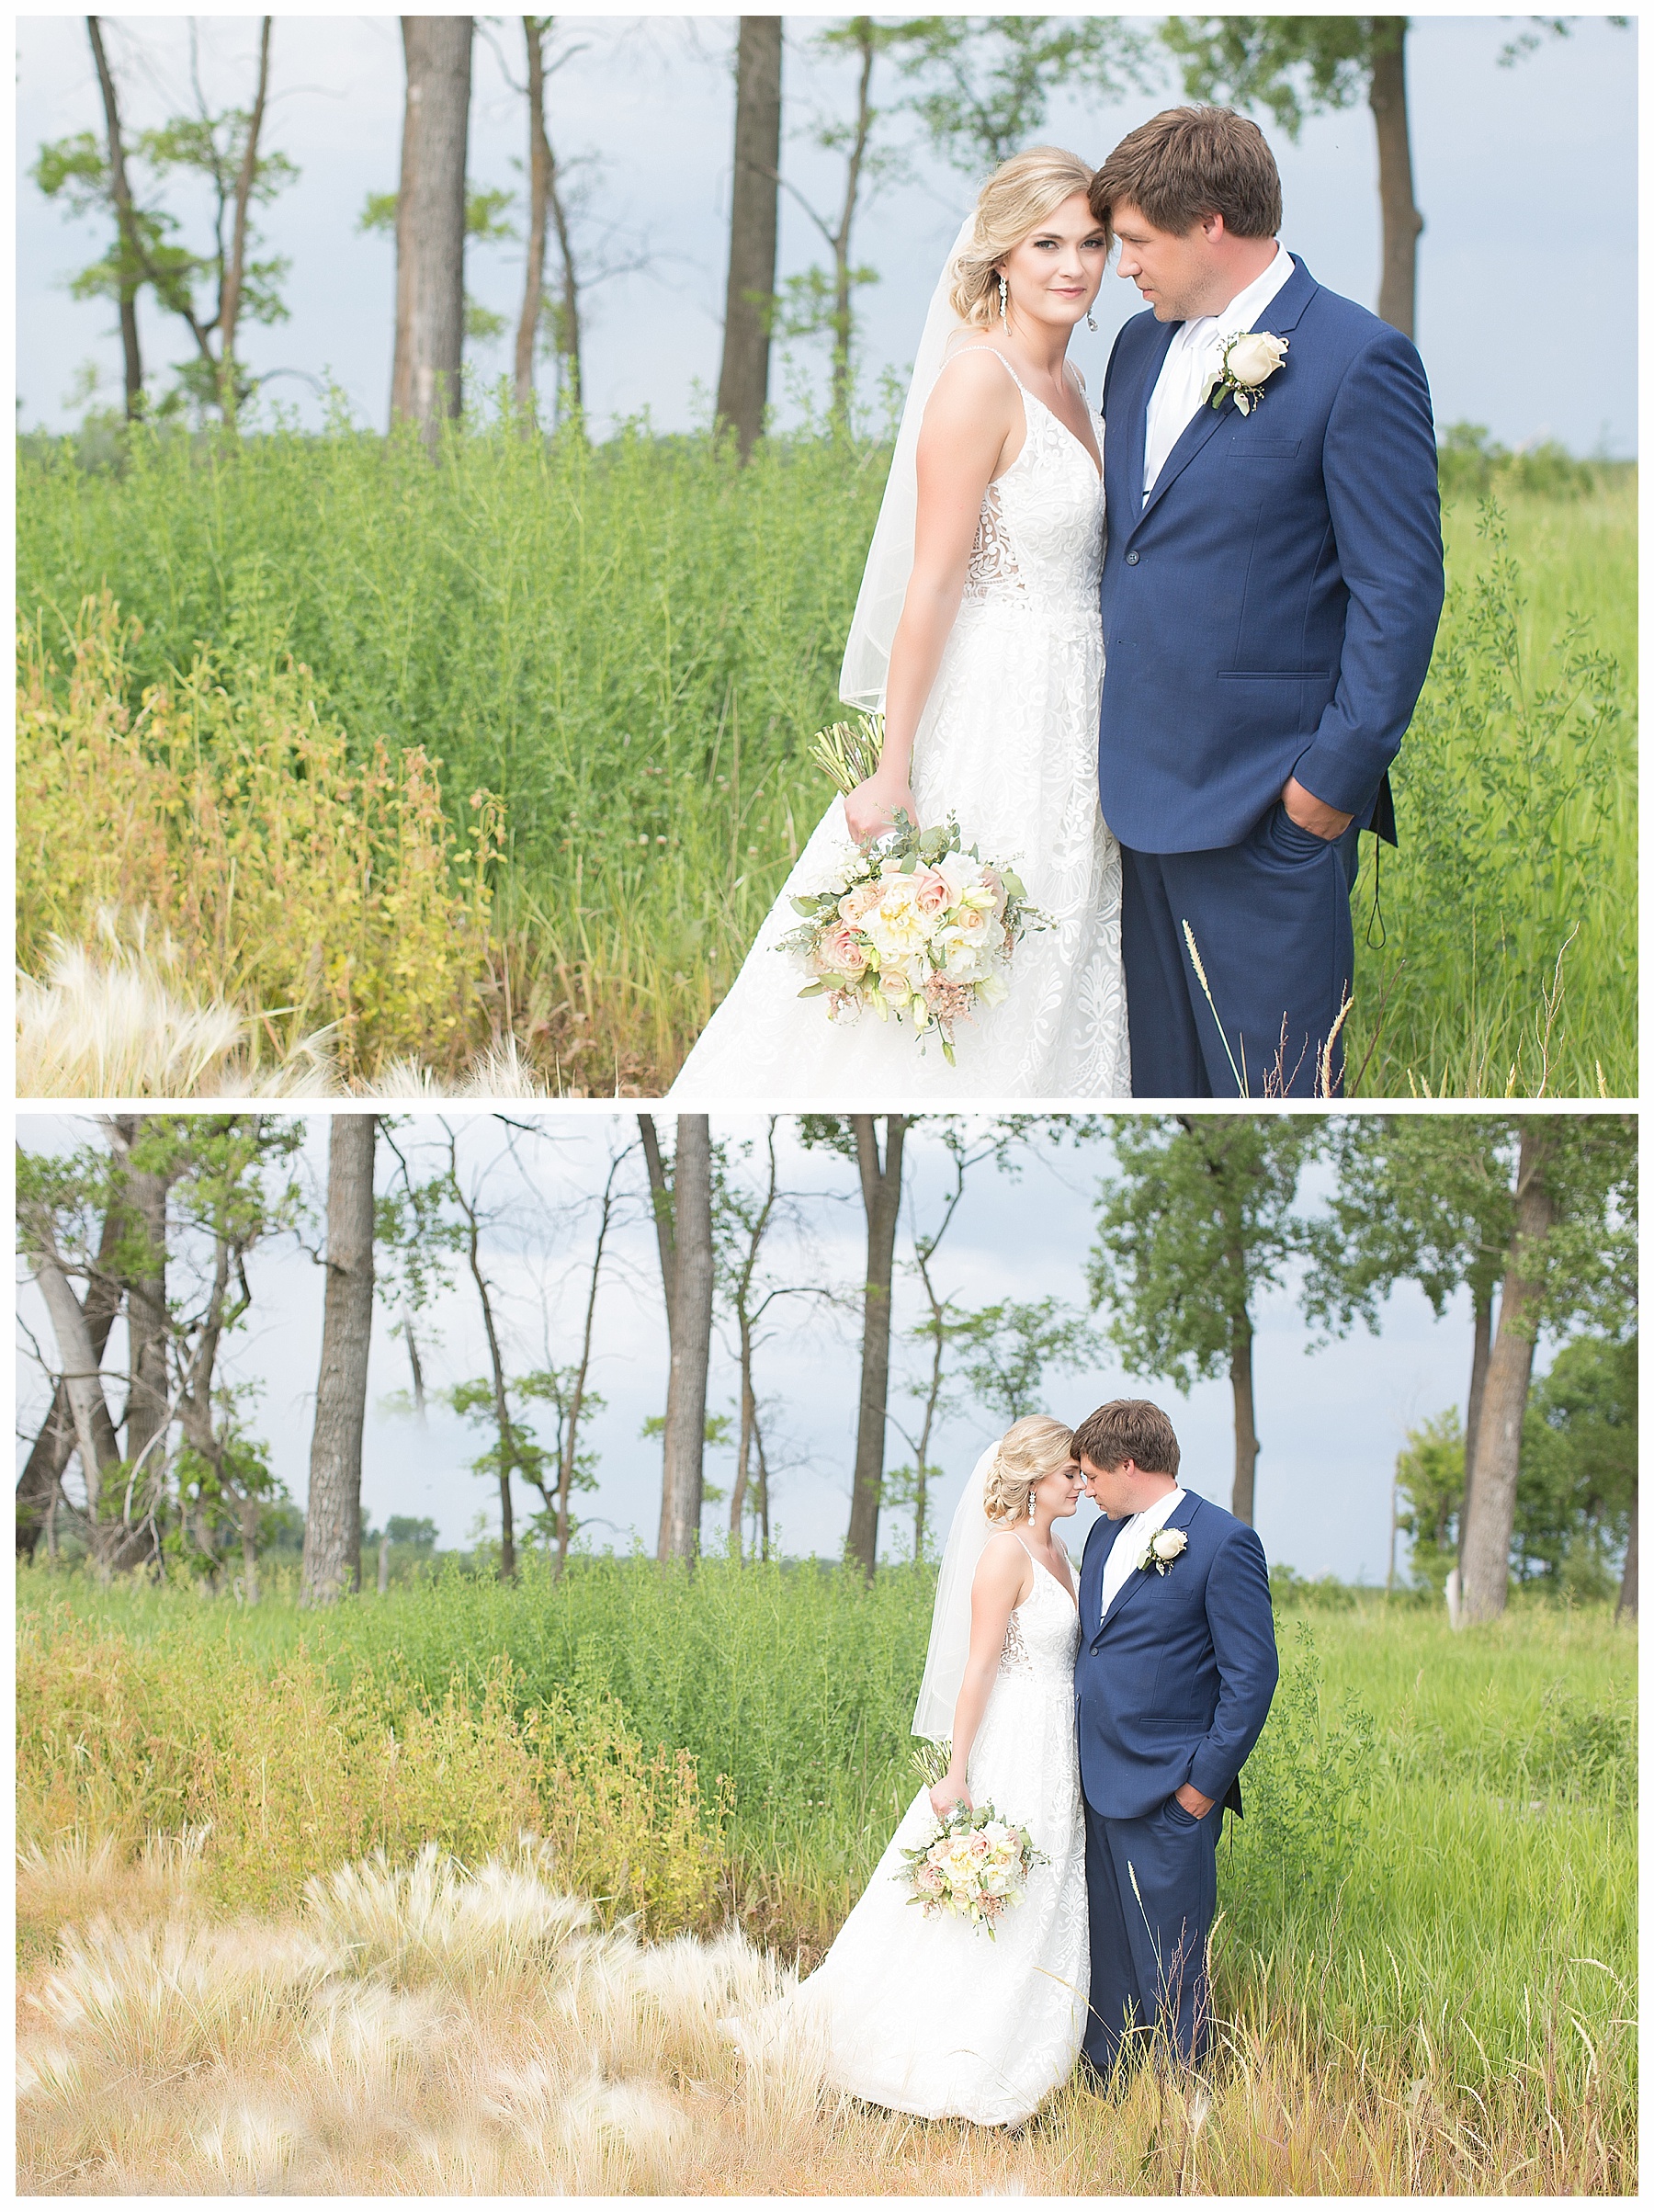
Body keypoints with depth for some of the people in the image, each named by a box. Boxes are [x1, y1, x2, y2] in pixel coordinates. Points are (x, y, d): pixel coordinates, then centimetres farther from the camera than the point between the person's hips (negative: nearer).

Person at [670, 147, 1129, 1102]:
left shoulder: (1067, 386, 11)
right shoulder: (978, 379, -15)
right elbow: (931, 585, -17)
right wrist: (894, 772, -18)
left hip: (1068, 730, 9)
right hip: (994, 728, -9)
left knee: (1051, 996, 11)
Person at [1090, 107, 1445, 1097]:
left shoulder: (1360, 362, -10)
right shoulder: (1142, 347, 13)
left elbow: (1401, 593, -11)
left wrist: (1339, 775, -13)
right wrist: (1112, 735, 13)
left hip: (1272, 803, -7)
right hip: (1145, 783, 7)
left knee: (1271, 1083, -2)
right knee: (1163, 1067, 12)